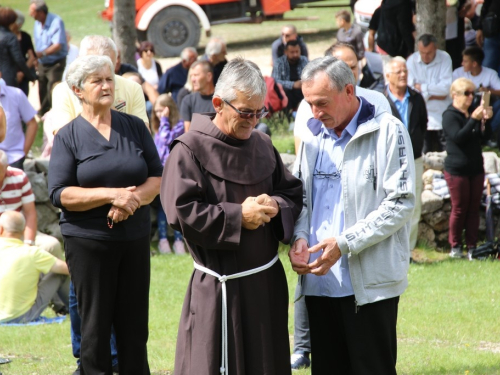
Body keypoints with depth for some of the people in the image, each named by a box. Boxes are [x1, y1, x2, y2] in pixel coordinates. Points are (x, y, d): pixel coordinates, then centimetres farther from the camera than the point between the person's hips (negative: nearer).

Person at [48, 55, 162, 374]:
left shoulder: (135, 127, 8)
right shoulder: (68, 137, -1)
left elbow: (157, 177, 5)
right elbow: (60, 194, -8)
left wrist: (133, 199, -15)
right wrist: (111, 195, -18)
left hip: (134, 238, 3)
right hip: (88, 241, -3)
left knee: (134, 325, 5)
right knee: (95, 325, 2)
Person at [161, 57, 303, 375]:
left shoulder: (263, 145, 10)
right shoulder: (190, 150, -10)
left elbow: (293, 193, 15)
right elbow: (182, 212, -18)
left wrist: (276, 206, -9)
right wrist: (239, 216, -17)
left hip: (267, 281, 6)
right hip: (222, 287, -6)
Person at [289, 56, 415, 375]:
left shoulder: (388, 132, -7)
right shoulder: (315, 136, 13)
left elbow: (401, 203, -12)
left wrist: (344, 243, -17)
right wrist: (300, 237, -3)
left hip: (370, 282, -6)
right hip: (320, 280, 6)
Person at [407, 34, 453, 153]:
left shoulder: (445, 58, -3)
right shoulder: (412, 61, -5)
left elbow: (447, 87, -12)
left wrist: (423, 88, -9)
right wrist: (433, 95, -12)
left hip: (442, 115, 1)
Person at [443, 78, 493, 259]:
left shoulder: (472, 113, 12)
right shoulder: (450, 115, -8)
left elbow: (483, 136, 10)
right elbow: (458, 137, -21)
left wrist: (485, 120, -8)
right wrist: (474, 119, -28)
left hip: (476, 168, 6)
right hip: (457, 169, -6)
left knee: (474, 209, 5)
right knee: (459, 209, 0)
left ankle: (472, 247, 8)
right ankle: (455, 246, 11)